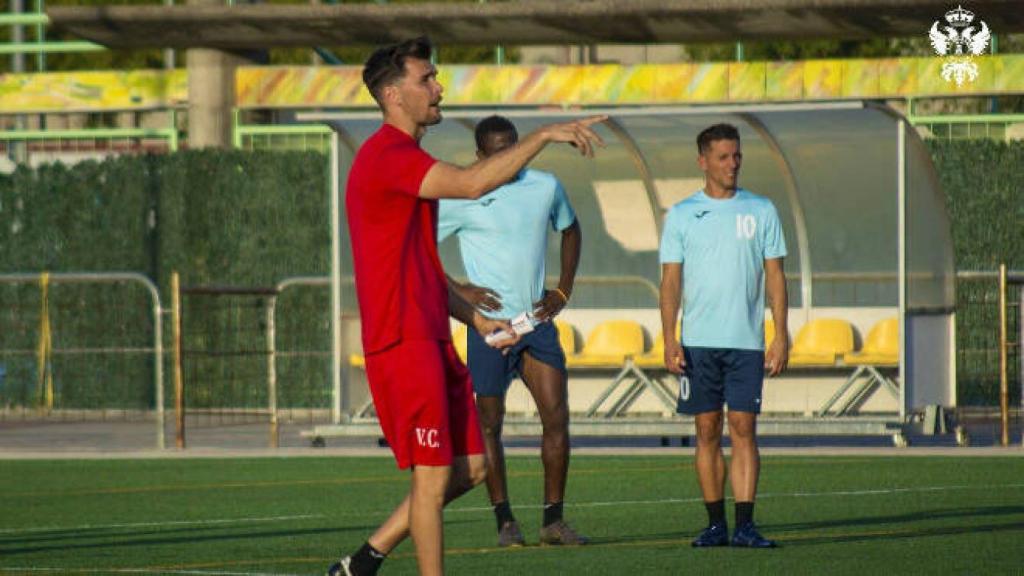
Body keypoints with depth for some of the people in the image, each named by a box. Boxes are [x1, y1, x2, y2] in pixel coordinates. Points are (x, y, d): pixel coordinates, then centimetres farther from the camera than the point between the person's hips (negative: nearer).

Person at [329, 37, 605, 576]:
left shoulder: (404, 159, 20)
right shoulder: (386, 156, -14)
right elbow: (472, 183, -28)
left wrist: (477, 319, 20)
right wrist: (544, 134, -23)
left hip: (431, 339, 10)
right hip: (403, 343, -10)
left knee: (469, 467, 11)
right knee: (433, 476, -6)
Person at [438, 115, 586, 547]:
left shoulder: (546, 187, 7)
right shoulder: (462, 198, -7)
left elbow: (570, 230, 25)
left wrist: (564, 291, 14)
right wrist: (458, 290, -9)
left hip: (537, 322, 4)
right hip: (490, 324, -4)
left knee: (557, 418, -5)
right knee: (489, 426, 2)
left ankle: (553, 520, 1)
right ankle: (505, 522, 11)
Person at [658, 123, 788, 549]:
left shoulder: (761, 211, 8)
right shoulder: (682, 215, 6)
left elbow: (775, 276, 7)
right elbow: (670, 280, 5)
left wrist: (781, 336, 0)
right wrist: (669, 339, -4)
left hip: (747, 340, 0)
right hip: (698, 340, 0)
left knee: (743, 428, -6)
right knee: (707, 430, 2)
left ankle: (744, 524, -8)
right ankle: (715, 523, 7)